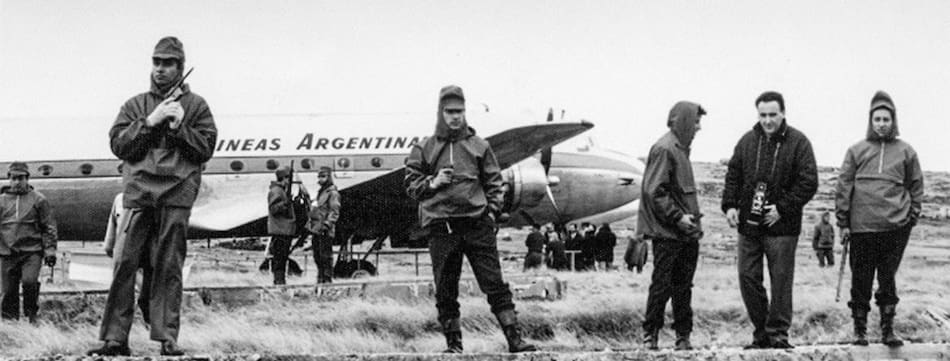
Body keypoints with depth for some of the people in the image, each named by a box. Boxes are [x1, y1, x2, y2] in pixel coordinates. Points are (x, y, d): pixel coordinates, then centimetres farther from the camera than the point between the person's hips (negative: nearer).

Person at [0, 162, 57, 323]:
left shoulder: (38, 199, 6)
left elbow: (49, 227, 6)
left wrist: (50, 250, -2)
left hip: (32, 251, -3)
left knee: (29, 281, -24)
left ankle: (31, 314, -5)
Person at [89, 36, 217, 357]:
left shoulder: (195, 105, 13)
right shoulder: (135, 105, 17)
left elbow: (206, 148, 6)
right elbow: (118, 144, 6)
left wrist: (179, 126, -7)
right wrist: (150, 122, -5)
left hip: (177, 193, -1)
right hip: (139, 191, 1)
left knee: (169, 267, -4)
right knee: (125, 263, -5)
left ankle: (167, 338, -2)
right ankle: (115, 338, -4)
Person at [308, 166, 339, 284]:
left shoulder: (333, 193, -7)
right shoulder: (320, 192, 21)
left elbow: (334, 212, -15)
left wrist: (327, 224, -23)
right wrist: (310, 223, 21)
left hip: (324, 231, -9)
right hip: (316, 229, 9)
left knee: (325, 255, -9)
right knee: (317, 255, 12)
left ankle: (328, 278, -6)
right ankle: (320, 277, 20)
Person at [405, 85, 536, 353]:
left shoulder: (479, 146, 12)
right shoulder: (424, 149, 10)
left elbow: (494, 183, 14)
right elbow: (411, 185, 11)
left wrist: (492, 210, 2)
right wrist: (432, 184, -7)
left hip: (477, 224, 0)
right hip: (441, 228, 0)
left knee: (495, 284, -4)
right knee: (445, 291, 2)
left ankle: (514, 339, -4)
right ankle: (453, 343, 10)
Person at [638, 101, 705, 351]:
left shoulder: (681, 149, 15)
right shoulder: (663, 149, -13)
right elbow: (654, 192, -18)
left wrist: (693, 219, 14)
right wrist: (678, 217, -19)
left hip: (687, 232, 9)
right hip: (667, 234, -9)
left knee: (683, 285, 10)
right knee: (662, 284, -3)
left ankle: (683, 337, 14)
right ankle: (650, 335, 6)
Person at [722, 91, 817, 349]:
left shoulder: (798, 142, -4)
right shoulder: (747, 141, 8)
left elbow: (808, 183, -7)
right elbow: (733, 176, 14)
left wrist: (783, 208, -13)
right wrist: (730, 205, 0)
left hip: (782, 226, -4)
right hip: (748, 224, 4)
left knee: (781, 281, -2)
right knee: (748, 278, 5)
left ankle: (778, 334, 6)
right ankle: (761, 332, 16)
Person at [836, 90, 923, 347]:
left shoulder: (905, 152, 8)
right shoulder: (856, 151, 7)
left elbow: (916, 186, 12)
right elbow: (843, 186, 7)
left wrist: (912, 218, 3)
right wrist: (843, 222, 2)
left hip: (895, 227, 0)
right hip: (861, 227, 0)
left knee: (888, 278, 2)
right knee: (861, 279, 4)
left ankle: (888, 329, 9)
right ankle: (860, 330, 13)